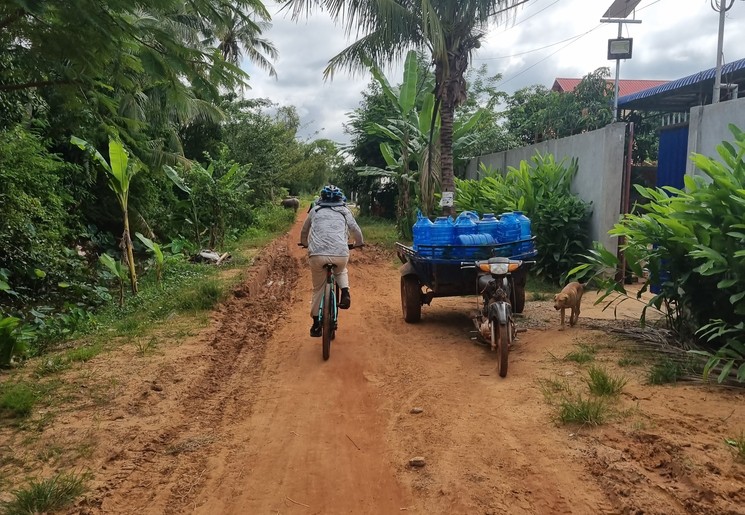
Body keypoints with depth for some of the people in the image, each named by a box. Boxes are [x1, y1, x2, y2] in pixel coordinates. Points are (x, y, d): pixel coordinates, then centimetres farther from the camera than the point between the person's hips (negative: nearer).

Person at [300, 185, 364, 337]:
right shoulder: (345, 211, 18)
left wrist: (305, 244, 51)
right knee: (341, 271, 35)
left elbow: (304, 231, 31)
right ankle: (345, 292, 9)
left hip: (317, 254, 0)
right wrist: (359, 244, 46)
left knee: (318, 289, 18)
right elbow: (357, 231, 25)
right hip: (340, 254, 0)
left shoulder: (315, 210, 20)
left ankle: (316, 324, 20)